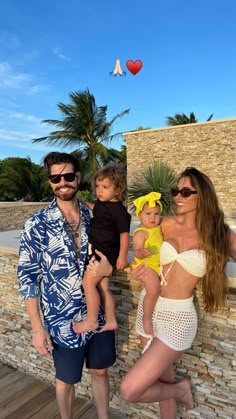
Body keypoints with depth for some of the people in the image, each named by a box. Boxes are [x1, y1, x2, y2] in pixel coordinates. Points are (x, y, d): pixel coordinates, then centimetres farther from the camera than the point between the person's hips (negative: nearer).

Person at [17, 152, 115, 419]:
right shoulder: (37, 225, -13)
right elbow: (27, 277, -10)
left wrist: (108, 267, -15)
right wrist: (37, 327, -11)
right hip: (63, 321, -3)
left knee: (100, 372, 22)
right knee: (66, 380, 19)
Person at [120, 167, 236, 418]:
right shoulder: (166, 224, -1)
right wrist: (144, 269, -9)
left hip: (177, 316, -3)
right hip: (148, 307, 4)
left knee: (130, 390, -8)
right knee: (164, 380, 22)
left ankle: (180, 390, 21)